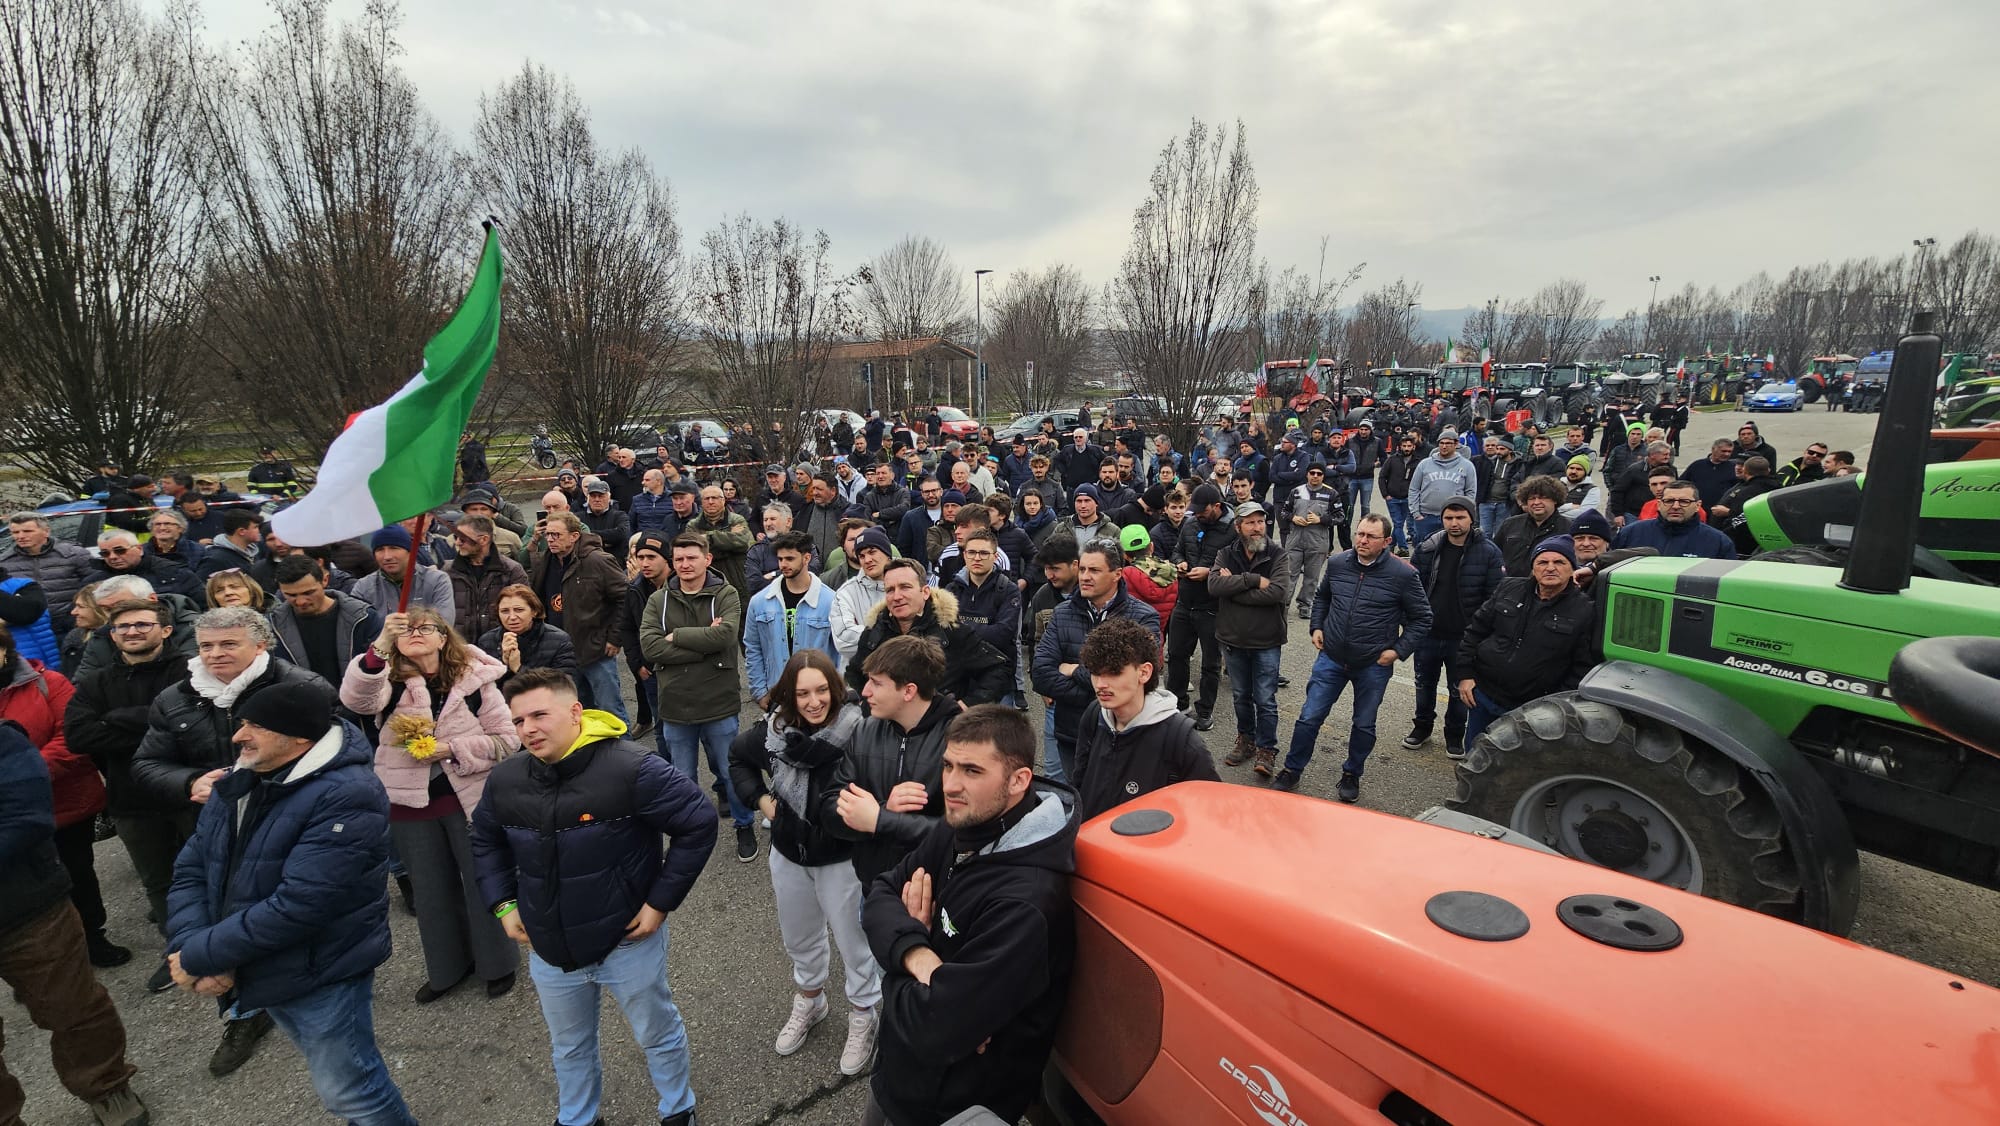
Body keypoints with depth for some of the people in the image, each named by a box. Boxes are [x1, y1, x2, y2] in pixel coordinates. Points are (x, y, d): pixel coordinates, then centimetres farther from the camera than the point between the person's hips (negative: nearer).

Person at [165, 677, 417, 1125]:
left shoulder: (346, 797, -26)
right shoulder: (240, 781, 2)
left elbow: (296, 905, -28)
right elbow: (191, 870, 3)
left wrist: (199, 957, -18)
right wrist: (189, 948, -13)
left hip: (322, 980, -8)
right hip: (260, 971, 8)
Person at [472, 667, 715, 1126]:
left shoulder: (631, 769, -27)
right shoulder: (504, 780, -9)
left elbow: (699, 823, -20)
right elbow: (485, 841, 13)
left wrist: (661, 901, -17)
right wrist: (504, 904, 4)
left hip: (628, 940, -4)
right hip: (548, 949, 4)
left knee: (658, 1035, 19)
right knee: (569, 1048, 28)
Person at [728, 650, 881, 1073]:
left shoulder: (856, 732, -27)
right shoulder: (773, 728, -11)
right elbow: (737, 756, 9)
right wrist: (760, 799, -1)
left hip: (841, 859, -5)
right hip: (788, 855, 5)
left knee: (853, 941, 14)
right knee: (798, 938, 26)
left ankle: (861, 1017, 39)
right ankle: (808, 1001, 53)